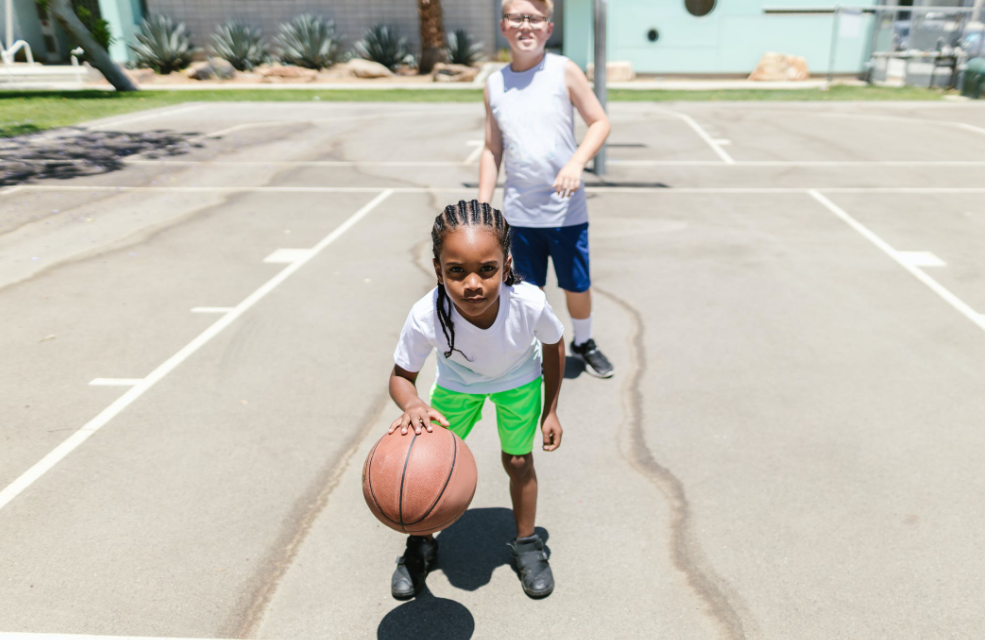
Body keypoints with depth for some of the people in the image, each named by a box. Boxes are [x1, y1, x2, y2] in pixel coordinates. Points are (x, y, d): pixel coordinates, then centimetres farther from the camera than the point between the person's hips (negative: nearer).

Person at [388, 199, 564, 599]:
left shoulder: (529, 303, -40)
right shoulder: (426, 317, -40)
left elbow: (554, 346, -16)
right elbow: (401, 376, -23)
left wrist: (550, 411, -6)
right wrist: (412, 405, -47)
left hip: (517, 379, 0)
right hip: (457, 380, 1)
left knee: (518, 461, 6)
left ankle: (526, 544, 34)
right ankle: (421, 545, 31)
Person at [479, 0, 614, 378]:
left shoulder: (563, 71, -4)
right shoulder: (494, 84, 3)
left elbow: (599, 123, -2)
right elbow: (492, 150, 9)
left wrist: (577, 162, -20)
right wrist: (482, 209, 5)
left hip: (566, 209, -2)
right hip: (519, 212, 2)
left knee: (577, 286, 10)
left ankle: (584, 343, 36)